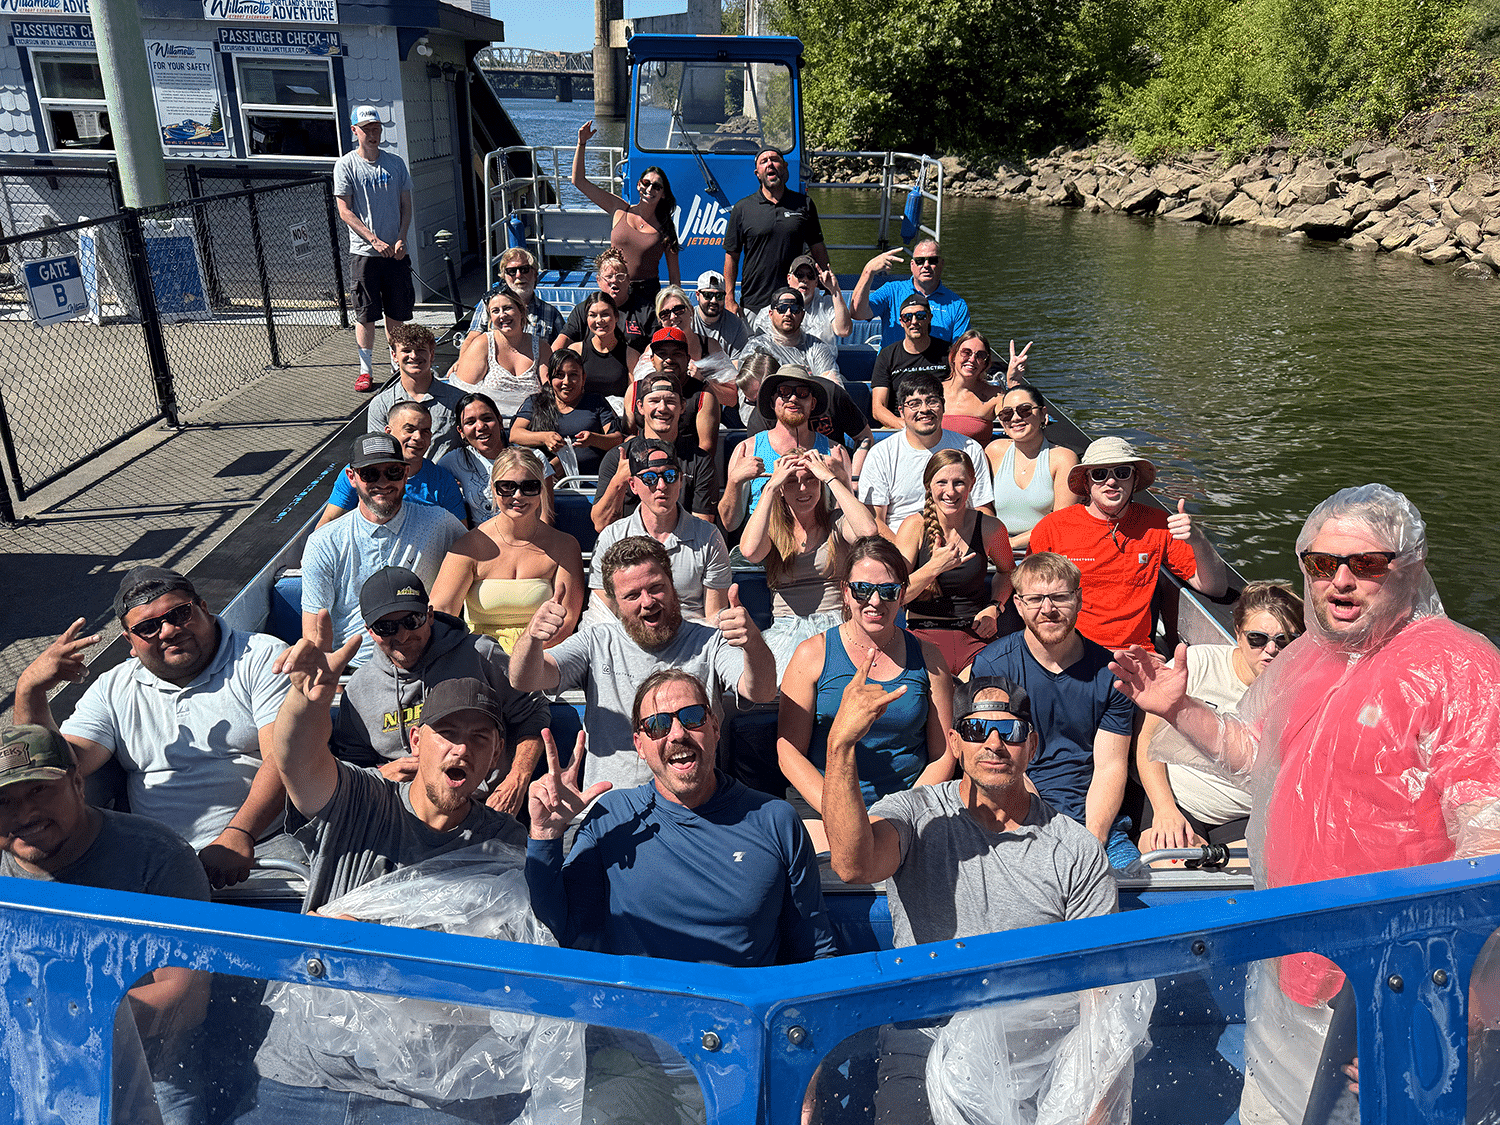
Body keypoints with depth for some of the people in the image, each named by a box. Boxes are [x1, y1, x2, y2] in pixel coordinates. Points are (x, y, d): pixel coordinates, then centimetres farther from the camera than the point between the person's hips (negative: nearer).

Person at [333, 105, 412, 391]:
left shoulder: (395, 163, 9)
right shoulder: (345, 166, -1)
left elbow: (406, 205, 11)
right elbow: (345, 211, -5)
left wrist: (401, 239, -5)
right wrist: (375, 241, -15)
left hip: (395, 251, 3)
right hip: (363, 252, -3)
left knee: (396, 312, 8)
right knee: (366, 314, -1)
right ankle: (366, 370, 9)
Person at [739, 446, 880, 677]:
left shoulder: (836, 523, 9)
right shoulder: (773, 529, 11)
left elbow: (869, 531, -16)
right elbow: (750, 551, -15)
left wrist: (830, 477, -7)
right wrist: (770, 486, -7)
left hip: (836, 626, 0)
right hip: (785, 630, 0)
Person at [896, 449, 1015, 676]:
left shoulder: (990, 528, 0)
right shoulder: (914, 526, -6)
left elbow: (1006, 570, 23)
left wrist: (994, 608, 5)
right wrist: (934, 568, -24)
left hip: (975, 636, 2)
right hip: (923, 635, -1)